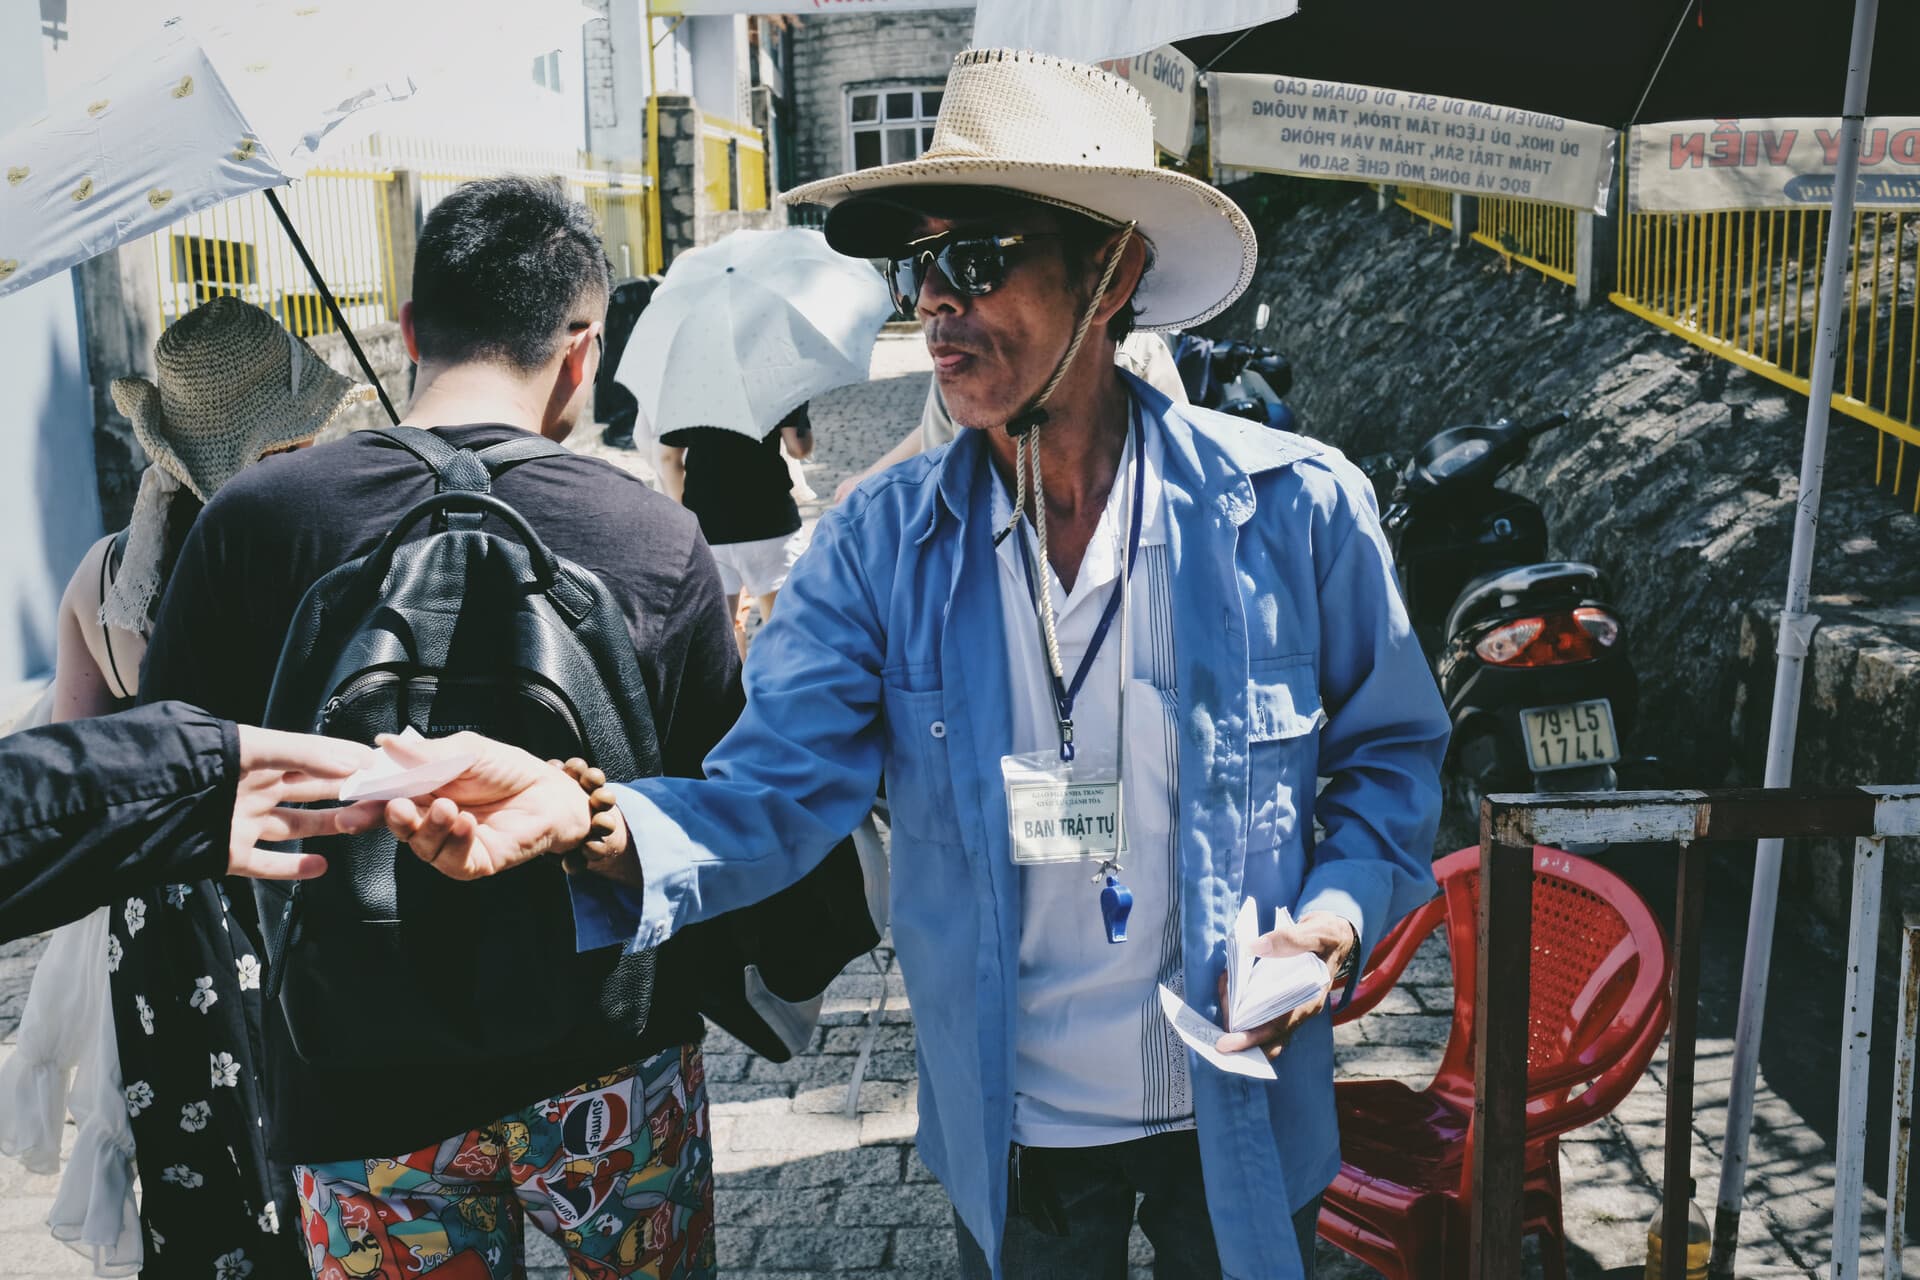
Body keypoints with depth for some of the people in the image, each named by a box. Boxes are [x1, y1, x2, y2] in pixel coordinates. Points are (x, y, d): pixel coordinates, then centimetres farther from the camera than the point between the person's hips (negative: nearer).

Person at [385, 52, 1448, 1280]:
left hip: (1242, 1120, -1)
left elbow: (1393, 753, 0)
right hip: (1008, 1125, 1)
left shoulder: (1297, 509, -12)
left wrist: (1342, 907, -18)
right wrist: (596, 821, -35)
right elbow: (775, 789, -16)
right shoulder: (881, 544, -9)